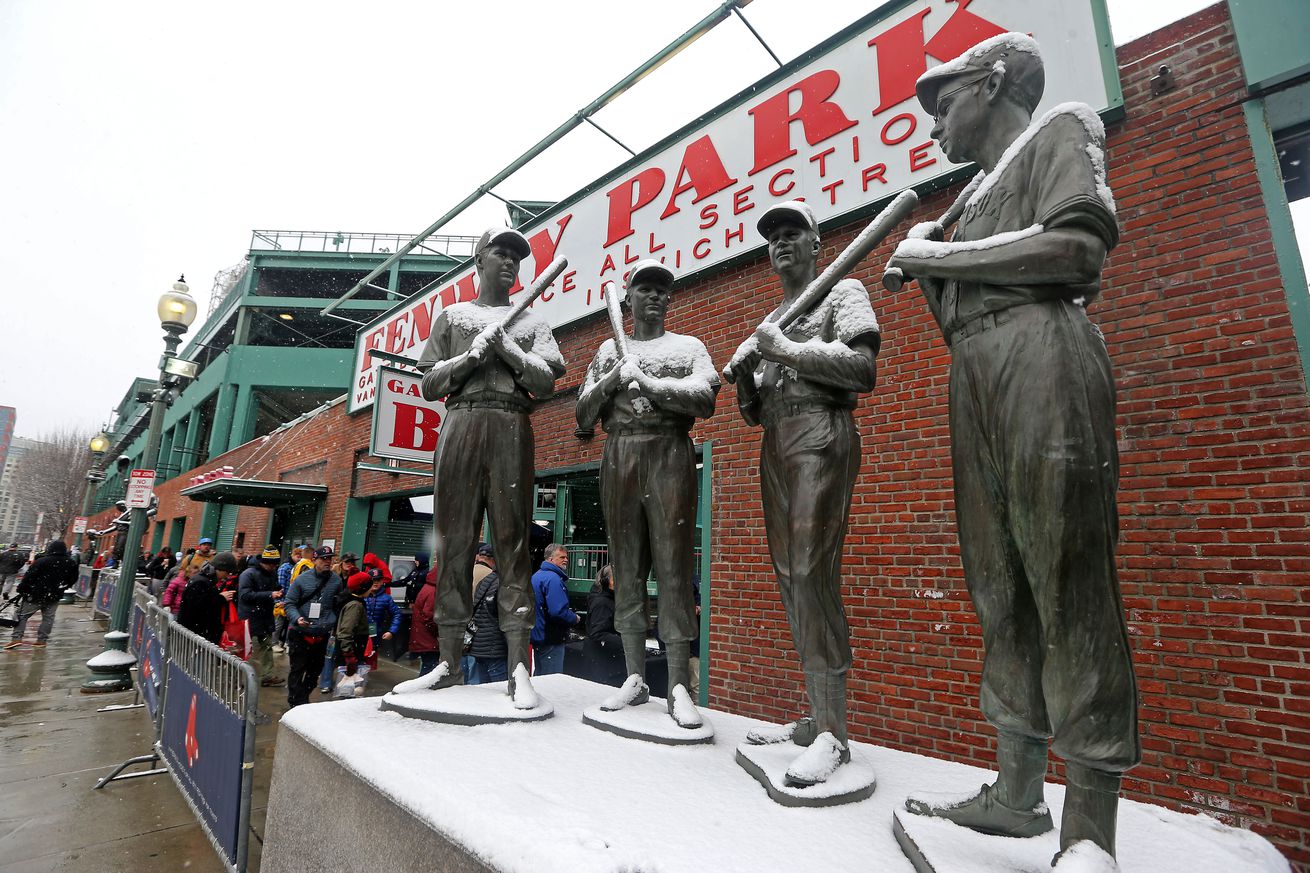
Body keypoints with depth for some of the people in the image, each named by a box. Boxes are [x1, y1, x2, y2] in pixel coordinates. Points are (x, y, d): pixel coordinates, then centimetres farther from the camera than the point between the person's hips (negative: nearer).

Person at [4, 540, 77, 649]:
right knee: (48, 617, 11)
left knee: (22, 615, 9)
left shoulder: (41, 561, -14)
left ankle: (17, 638, 4)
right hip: (54, 597, 3)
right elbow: (73, 580, 8)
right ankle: (42, 640, 10)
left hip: (35, 595, -3)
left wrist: (21, 589, -1)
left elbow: (29, 577, -13)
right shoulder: (71, 563, -1)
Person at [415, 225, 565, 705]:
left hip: (512, 429, -1)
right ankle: (450, 663, 7)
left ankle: (517, 670, -7)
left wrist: (508, 348, -5)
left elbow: (547, 381, 7)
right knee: (453, 542, -1)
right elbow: (429, 385, 13)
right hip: (460, 425, 1)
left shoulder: (531, 321, 21)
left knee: (512, 542, -6)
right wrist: (471, 356, -2)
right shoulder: (452, 316, 21)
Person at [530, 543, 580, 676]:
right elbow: (559, 612, -28)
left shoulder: (535, 576, 13)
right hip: (551, 640, -10)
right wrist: (575, 619, -9)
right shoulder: (553, 578, -19)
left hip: (538, 636, 10)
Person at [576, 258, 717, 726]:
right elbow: (584, 416, 14)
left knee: (674, 568, -6)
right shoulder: (608, 351, 19)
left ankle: (679, 688, -1)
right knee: (627, 569, 4)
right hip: (618, 458, 3)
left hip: (670, 455, -2)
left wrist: (646, 382, -13)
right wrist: (610, 380, -4)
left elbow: (705, 399, -5)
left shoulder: (689, 347, 13)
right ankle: (636, 679, 13)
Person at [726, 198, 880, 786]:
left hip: (821, 434, -7)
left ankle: (832, 733, -9)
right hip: (774, 445, 7)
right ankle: (816, 717, 13)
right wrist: (743, 371, 3)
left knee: (812, 573, -17)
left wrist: (789, 350, -10)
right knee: (790, 579, 4)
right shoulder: (769, 322, 27)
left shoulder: (842, 292, 8)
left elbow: (863, 368, -9)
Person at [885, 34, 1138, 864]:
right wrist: (930, 269, 13)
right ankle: (1018, 792, 12)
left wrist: (941, 256, -4)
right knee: (1001, 590, 4)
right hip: (977, 375, 8)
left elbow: (1078, 245, -8)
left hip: (1042, 353, -8)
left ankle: (1090, 832, -2)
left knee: (1068, 586, -11)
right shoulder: (984, 193, 31)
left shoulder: (1060, 128, 12)